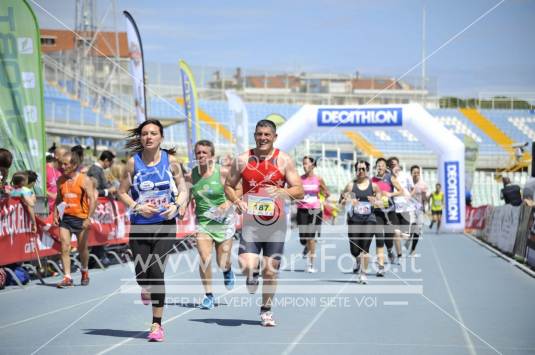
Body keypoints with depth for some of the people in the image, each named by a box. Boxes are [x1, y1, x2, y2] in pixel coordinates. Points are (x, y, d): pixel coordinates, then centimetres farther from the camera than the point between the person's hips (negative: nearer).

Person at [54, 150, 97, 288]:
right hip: (65, 217, 3)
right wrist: (55, 214, 4)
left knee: (82, 248, 11)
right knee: (64, 247, -9)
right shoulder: (60, 181, 6)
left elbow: (93, 199, -13)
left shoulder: (84, 180, -9)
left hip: (80, 218, -3)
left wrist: (89, 218, -21)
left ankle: (84, 272, 35)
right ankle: (67, 277, -10)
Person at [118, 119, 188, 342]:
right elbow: (122, 192, 5)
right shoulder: (133, 162, 0)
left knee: (156, 271, -13)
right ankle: (147, 289, 42)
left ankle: (157, 325, -4)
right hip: (139, 226, 1)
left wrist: (176, 206, -14)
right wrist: (138, 207, -12)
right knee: (141, 274, 1)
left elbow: (183, 191, 5)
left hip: (165, 225, -1)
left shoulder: (170, 160, 0)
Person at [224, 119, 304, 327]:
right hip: (250, 222, 0)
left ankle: (266, 310, 25)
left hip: (275, 223, 0)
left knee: (270, 271, 5)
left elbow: (300, 191, -2)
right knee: (247, 266, -18)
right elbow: (229, 186, 11)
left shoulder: (284, 161, 0)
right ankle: (253, 276, 19)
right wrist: (237, 201, -9)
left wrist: (282, 192, -23)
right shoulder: (242, 160, 3)